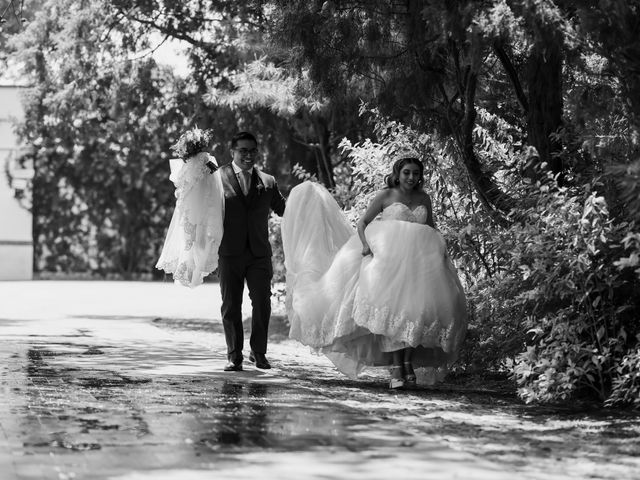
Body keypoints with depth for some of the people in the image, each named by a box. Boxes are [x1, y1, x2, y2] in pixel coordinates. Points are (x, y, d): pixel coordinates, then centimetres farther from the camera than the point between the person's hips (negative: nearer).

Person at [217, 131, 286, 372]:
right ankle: (234, 356, 14)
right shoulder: (218, 177, 2)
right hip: (229, 253, -1)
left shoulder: (267, 182, 10)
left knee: (262, 304, -3)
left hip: (259, 253, 2)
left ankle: (259, 353, 13)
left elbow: (284, 210, 16)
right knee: (231, 306, 4)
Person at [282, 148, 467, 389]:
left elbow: (432, 229, 23)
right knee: (392, 309, -16)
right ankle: (396, 368, -18)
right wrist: (366, 245, -13)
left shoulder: (423, 198, 13)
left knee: (414, 309, -9)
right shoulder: (385, 196, 2)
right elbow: (363, 222, 5)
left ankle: (408, 361, 2)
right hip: (389, 259, -4)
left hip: (419, 260, 4)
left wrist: (440, 249, 4)